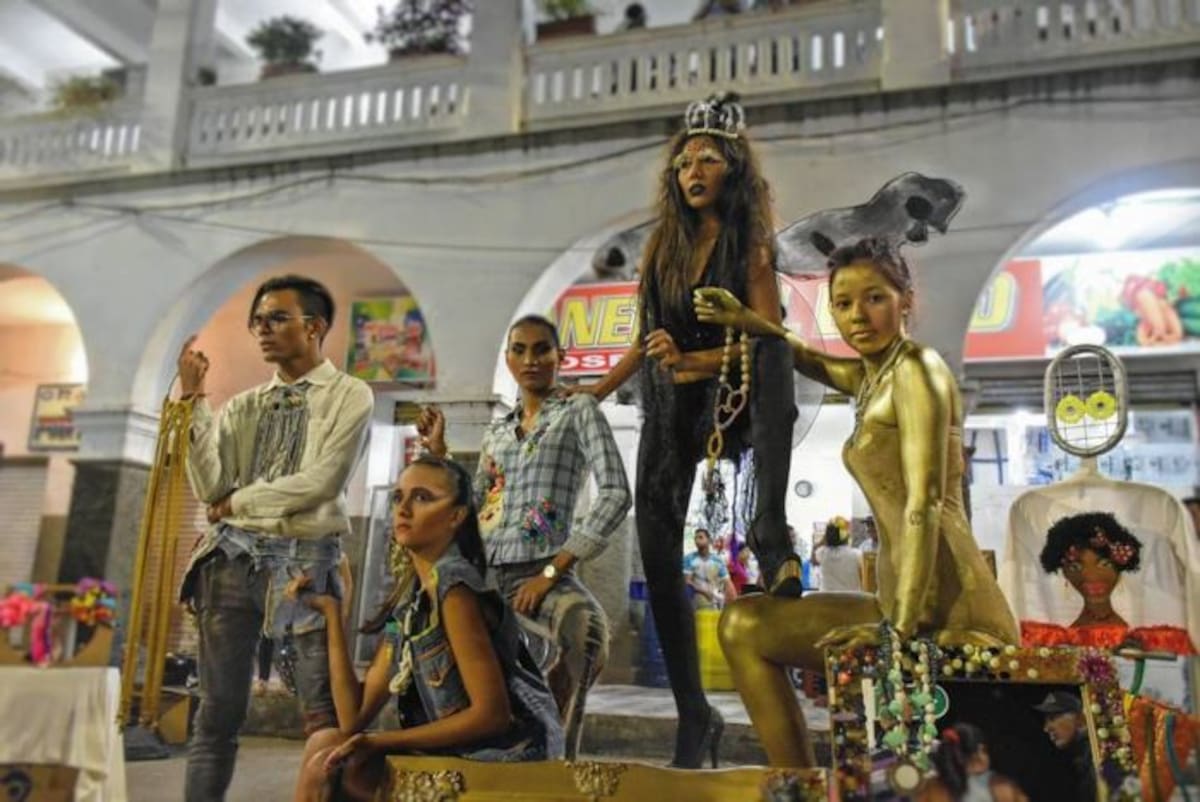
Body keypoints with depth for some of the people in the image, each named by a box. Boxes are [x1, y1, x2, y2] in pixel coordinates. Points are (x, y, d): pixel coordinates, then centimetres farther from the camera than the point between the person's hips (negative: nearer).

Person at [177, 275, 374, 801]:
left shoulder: (349, 395, 1)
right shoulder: (243, 406, 15)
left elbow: (319, 483, -11)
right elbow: (210, 487, 3)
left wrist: (238, 502, -2)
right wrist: (193, 401, 0)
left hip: (303, 560, -4)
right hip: (231, 556, 4)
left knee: (325, 715, -1)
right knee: (218, 713, 9)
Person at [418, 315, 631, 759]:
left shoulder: (579, 411, 5)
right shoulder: (496, 431, 21)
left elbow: (616, 494, -9)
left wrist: (551, 572, -14)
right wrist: (438, 450, 12)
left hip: (542, 571, -7)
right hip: (485, 572, 7)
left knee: (586, 627, -36)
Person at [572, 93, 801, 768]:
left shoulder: (751, 246, -2)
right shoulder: (664, 242, 11)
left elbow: (766, 342, -11)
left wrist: (692, 361, -23)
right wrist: (596, 392, 12)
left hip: (728, 401, -4)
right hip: (669, 409, 4)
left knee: (773, 352, -37)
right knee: (659, 559, 2)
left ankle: (773, 537, -42)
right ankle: (695, 714, 15)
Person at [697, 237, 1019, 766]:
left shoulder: (916, 368, -7)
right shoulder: (874, 376, 18)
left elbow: (924, 505, -18)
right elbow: (816, 363, 41)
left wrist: (902, 626, -24)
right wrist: (748, 322, 27)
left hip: (939, 610, -9)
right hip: (911, 606, 9)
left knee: (745, 626, -7)